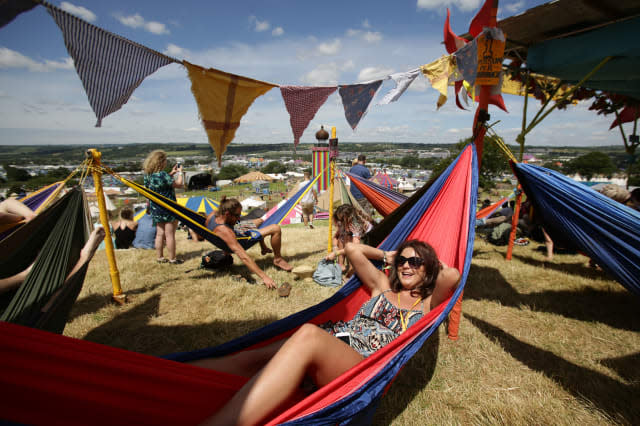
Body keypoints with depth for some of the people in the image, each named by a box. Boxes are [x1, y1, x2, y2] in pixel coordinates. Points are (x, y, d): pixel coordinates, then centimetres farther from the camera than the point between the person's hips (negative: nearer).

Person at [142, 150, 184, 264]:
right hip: (168, 208, -8)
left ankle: (160, 257, 23)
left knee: (160, 233, 15)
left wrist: (171, 173, 16)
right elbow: (178, 184, -16)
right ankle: (172, 259, 10)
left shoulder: (148, 175, 5)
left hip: (155, 208, 8)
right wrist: (180, 172, -1)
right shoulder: (162, 175, -21)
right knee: (170, 234, 1)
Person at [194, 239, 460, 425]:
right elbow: (352, 248, 26)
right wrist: (387, 255, 35)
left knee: (308, 336, -38)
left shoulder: (426, 304, 16)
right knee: (254, 358, -20)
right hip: (336, 338, 6)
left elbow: (453, 275, -2)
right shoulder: (383, 286, 25)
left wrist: (434, 261, 18)